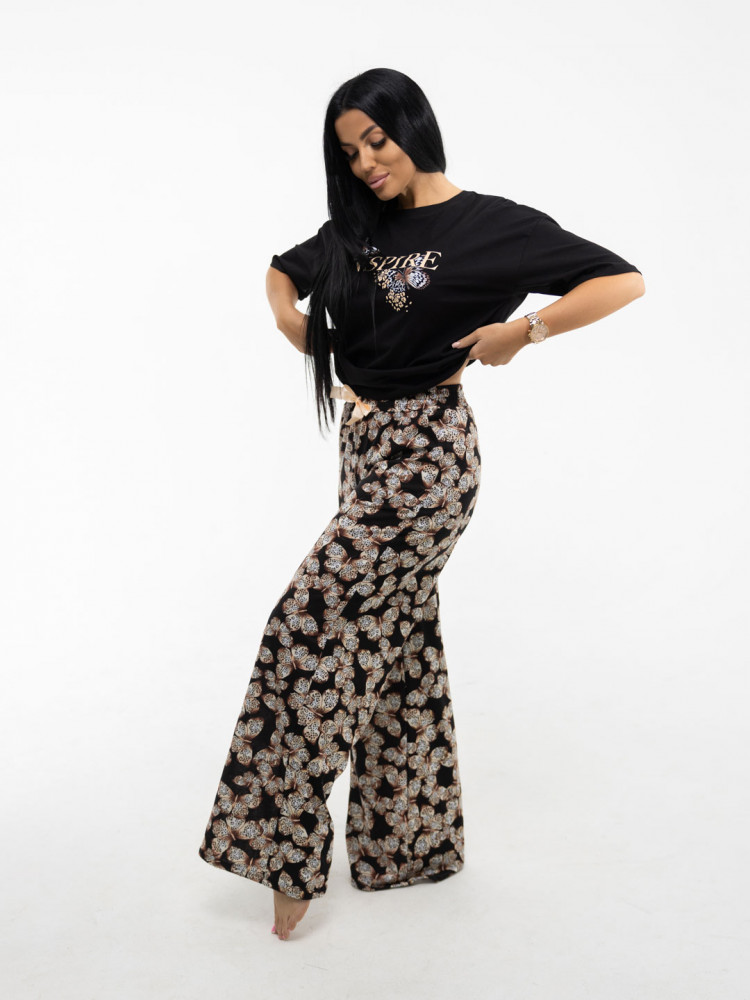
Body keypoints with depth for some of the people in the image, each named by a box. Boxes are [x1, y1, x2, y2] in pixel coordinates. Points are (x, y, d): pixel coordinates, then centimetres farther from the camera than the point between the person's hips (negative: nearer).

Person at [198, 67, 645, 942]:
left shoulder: (491, 224, -6)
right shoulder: (357, 229, 13)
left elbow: (623, 281, -7)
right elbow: (284, 270, 30)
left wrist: (521, 329, -16)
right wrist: (289, 314, 10)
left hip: (425, 453, -7)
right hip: (367, 447, 8)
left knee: (313, 627, -12)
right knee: (396, 648, 12)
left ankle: (290, 852, 1)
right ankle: (415, 843, 27)